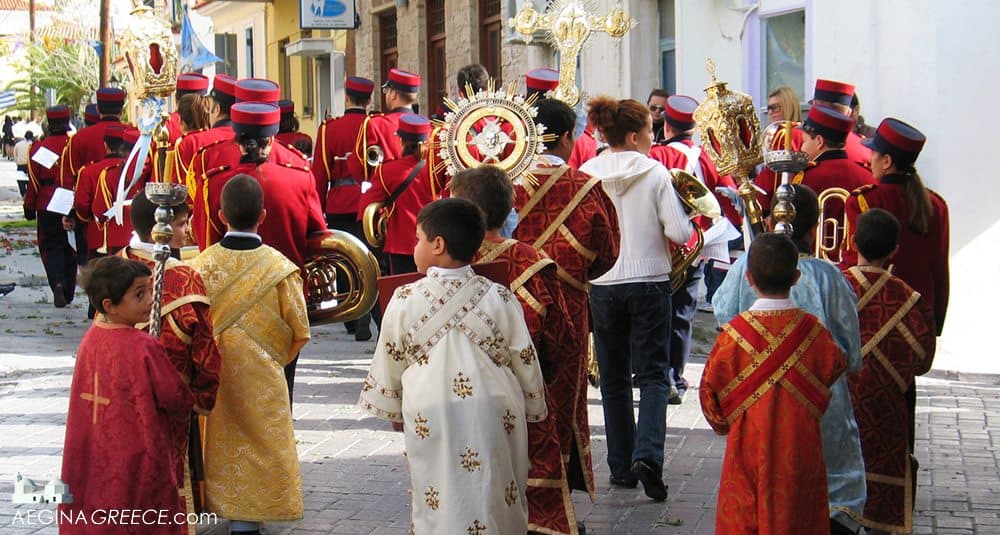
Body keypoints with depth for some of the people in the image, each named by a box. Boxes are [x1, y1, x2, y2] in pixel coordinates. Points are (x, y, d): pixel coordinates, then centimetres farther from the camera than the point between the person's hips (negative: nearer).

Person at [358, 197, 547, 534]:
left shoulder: (404, 301, -5)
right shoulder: (499, 299, -3)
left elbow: (388, 363, 5)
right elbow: (525, 361, 3)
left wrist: (393, 411, 21)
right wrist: (534, 407, 19)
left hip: (428, 417, -1)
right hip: (494, 416, 1)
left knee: (437, 508, 4)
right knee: (498, 500, 10)